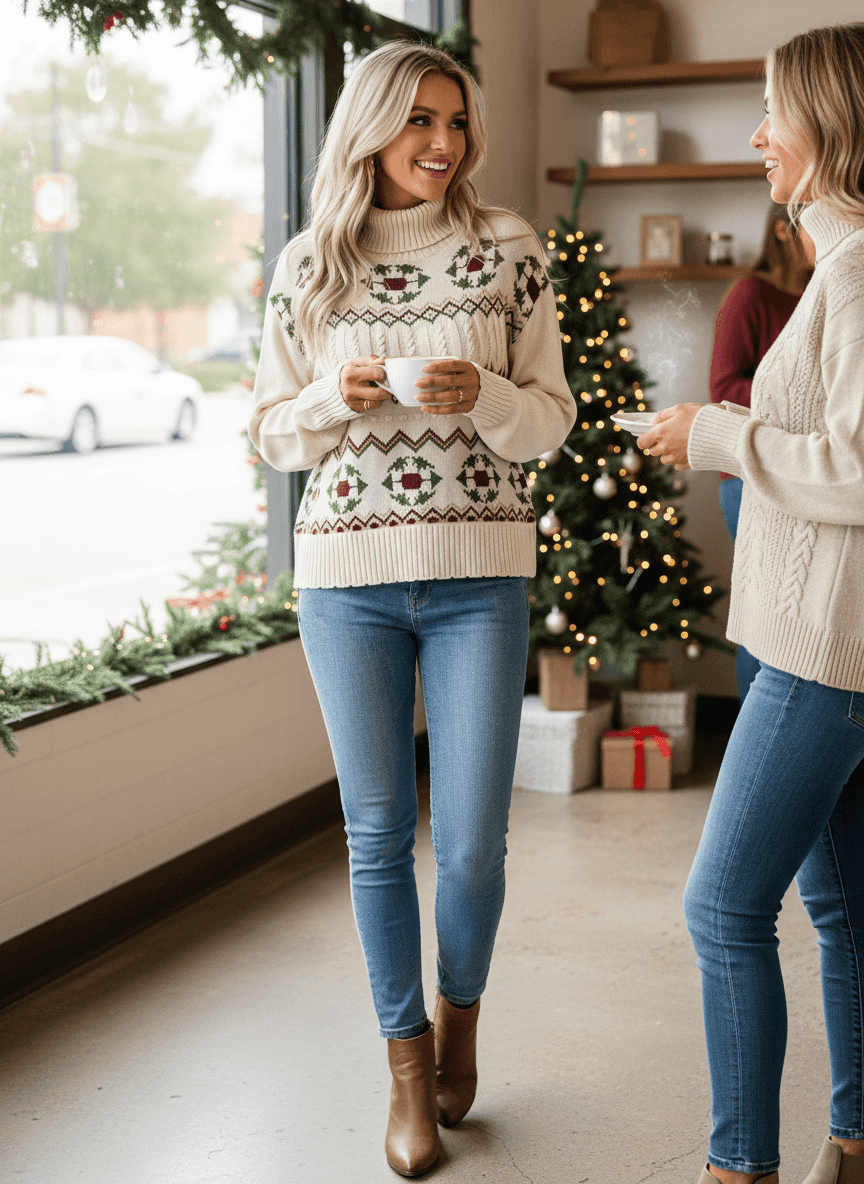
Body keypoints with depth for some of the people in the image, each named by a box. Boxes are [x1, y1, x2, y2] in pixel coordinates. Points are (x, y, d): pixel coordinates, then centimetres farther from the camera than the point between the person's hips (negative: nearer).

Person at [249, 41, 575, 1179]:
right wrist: (338, 398, -12)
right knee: (378, 837, 6)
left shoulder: (506, 250, 2)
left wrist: (482, 394, -17)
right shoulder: (308, 265, 4)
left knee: (471, 844, 0)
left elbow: (552, 420, 4)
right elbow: (274, 433, 9)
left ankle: (460, 1011, 30)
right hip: (345, 574, 1)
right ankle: (408, 1058, 24)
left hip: (478, 575, -1)